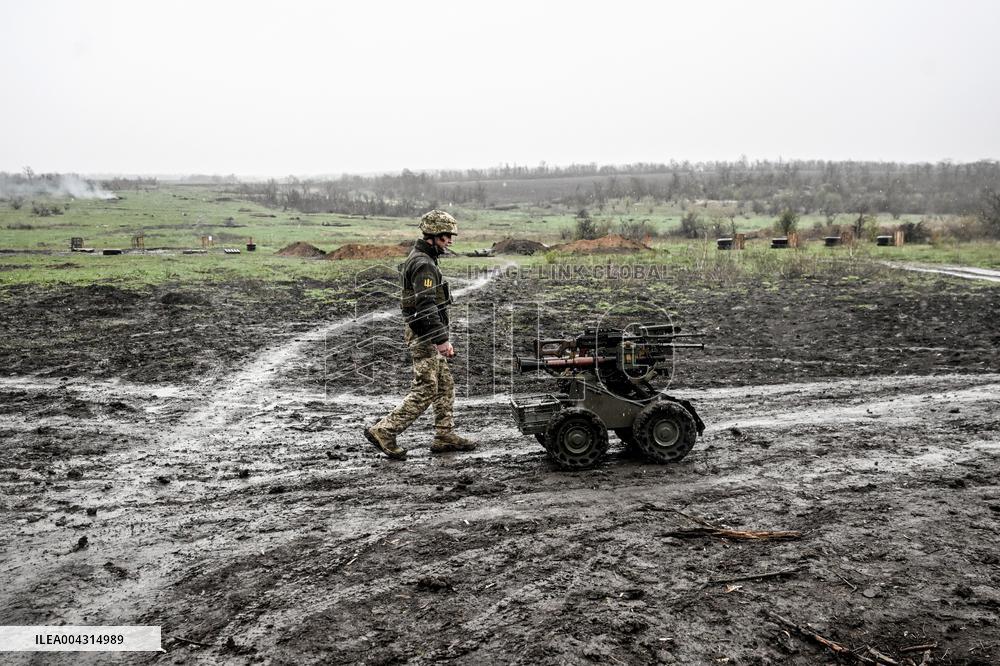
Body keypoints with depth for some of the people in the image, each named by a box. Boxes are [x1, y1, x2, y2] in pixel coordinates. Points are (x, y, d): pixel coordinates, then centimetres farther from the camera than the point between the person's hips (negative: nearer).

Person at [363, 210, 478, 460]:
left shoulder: (421, 259, 15)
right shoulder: (424, 264, -18)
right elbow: (426, 306, -26)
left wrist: (441, 338, 24)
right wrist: (442, 340, -26)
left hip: (425, 335, 10)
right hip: (423, 336, -10)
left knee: (445, 385, 14)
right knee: (425, 391, -7)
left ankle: (445, 436, 20)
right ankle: (383, 431, -2)